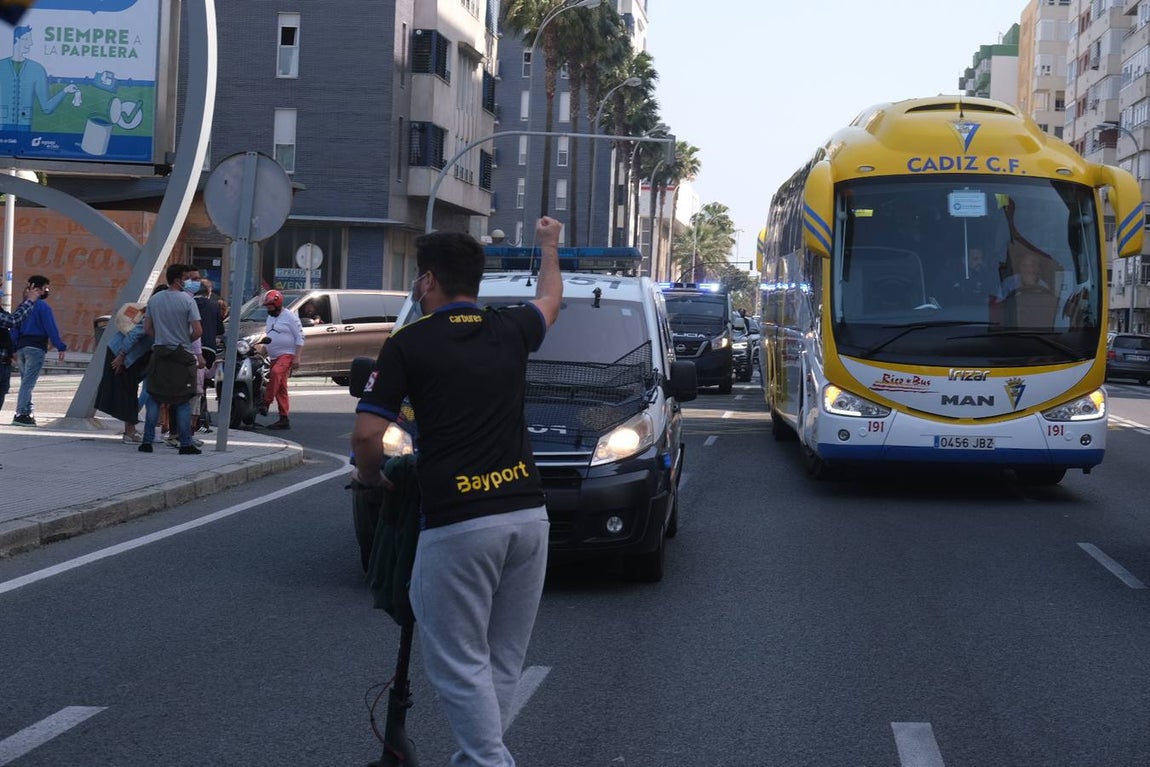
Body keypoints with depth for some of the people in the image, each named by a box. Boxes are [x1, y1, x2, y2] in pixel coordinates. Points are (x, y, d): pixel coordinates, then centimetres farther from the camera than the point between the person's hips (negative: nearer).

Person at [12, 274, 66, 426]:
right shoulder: (43, 306, -8)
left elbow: (15, 327, 14)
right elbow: (51, 328, -12)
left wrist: (14, 349, 14)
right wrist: (60, 347, -8)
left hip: (21, 346, 7)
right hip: (36, 347, -7)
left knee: (26, 381, 15)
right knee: (28, 383, -9)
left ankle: (27, 412, 15)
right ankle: (21, 414, -13)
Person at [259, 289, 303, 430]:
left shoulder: (290, 316, -7)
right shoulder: (270, 318, 18)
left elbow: (300, 338, -10)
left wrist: (297, 358, -17)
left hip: (287, 355, -8)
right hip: (274, 357, 8)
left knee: (275, 373, -35)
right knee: (281, 389, 5)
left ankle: (266, 403, -35)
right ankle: (284, 420, 6)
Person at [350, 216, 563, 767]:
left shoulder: (409, 344, -3)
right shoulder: (511, 330, 11)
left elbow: (367, 435, -8)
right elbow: (550, 297, 35)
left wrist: (369, 475, 13)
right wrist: (548, 245, 54)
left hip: (457, 523, -5)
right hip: (527, 512, 5)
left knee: (459, 664, 1)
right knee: (503, 661, 14)